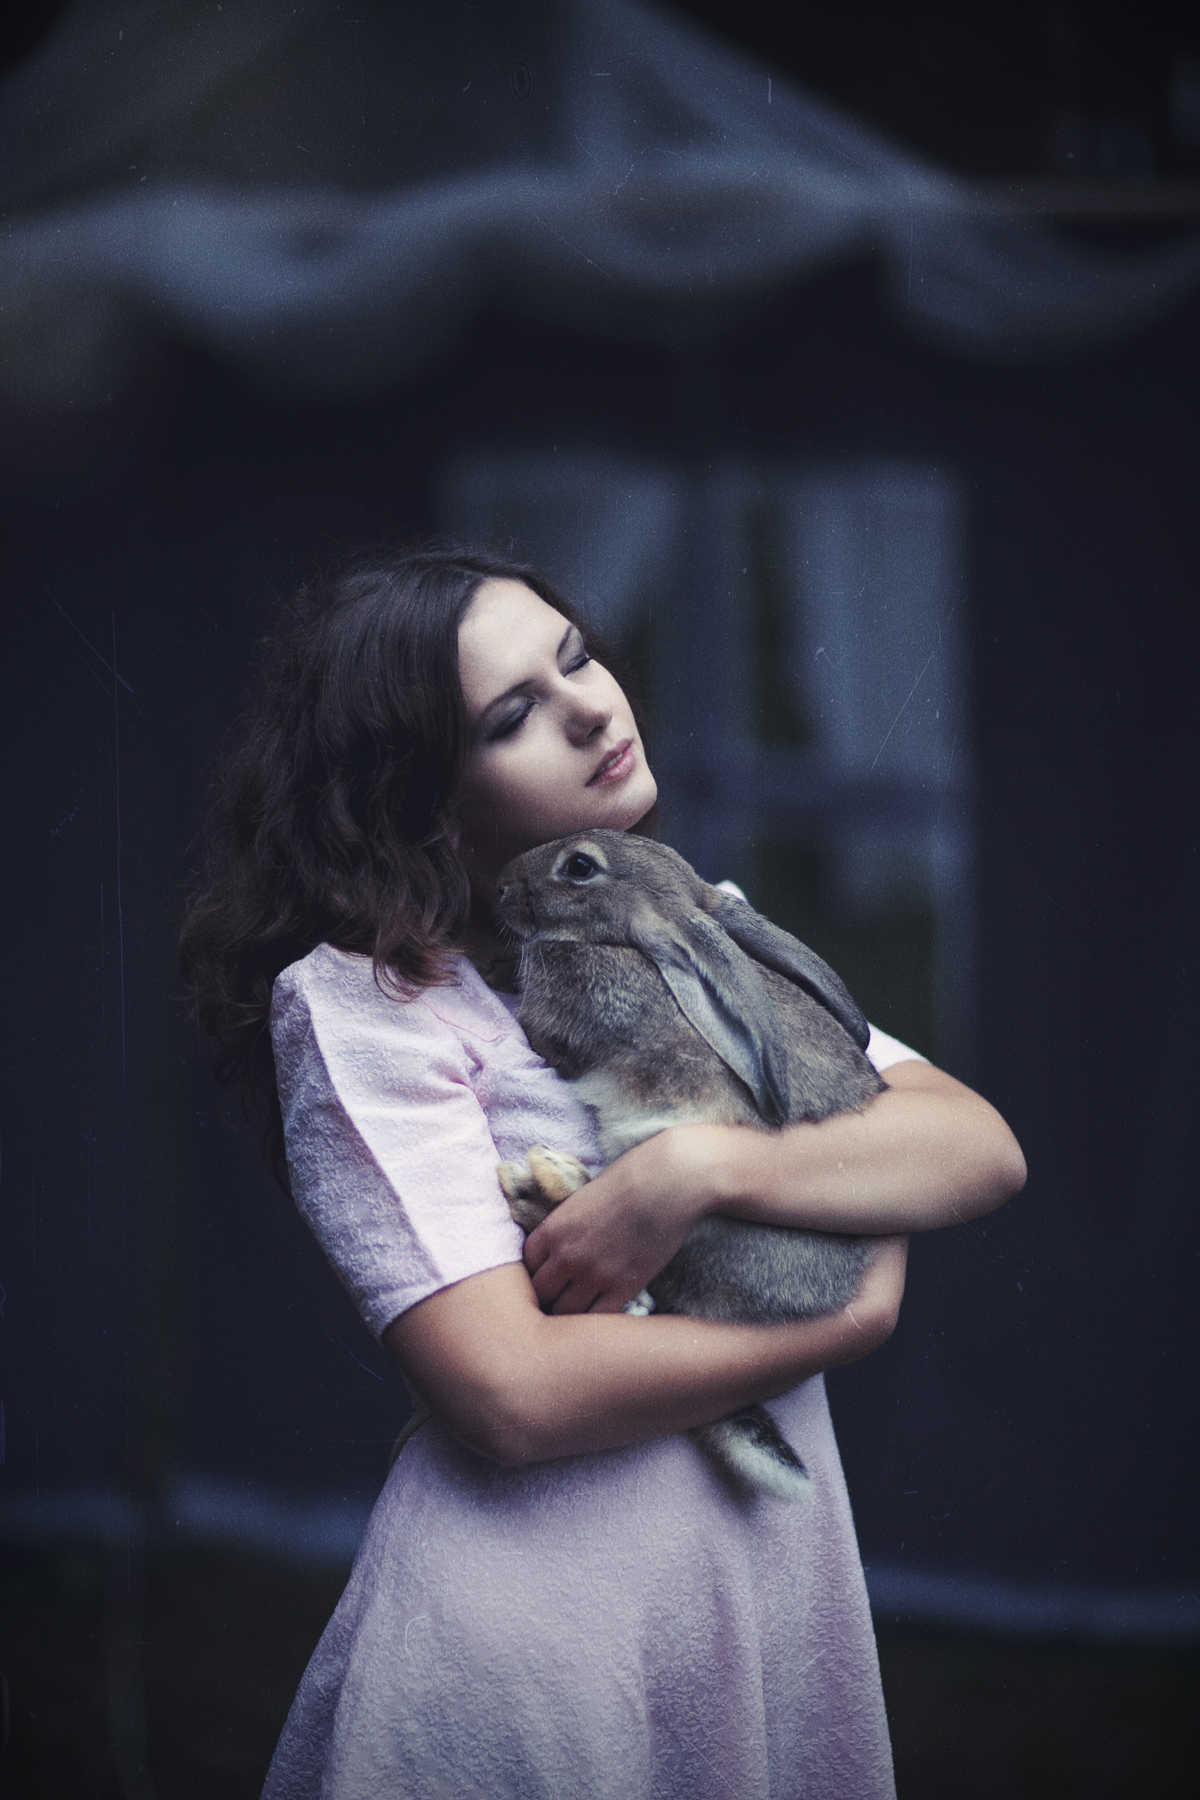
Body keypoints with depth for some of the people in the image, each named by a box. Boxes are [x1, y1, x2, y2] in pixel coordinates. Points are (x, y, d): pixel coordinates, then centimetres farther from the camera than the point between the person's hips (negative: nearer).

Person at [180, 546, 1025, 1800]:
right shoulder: (362, 1000, -11)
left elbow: (982, 1149, -2)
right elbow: (513, 1397, -20)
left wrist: (700, 1170, -18)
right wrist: (852, 1321, -10)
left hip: (787, 1569, 6)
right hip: (541, 1605, -5)